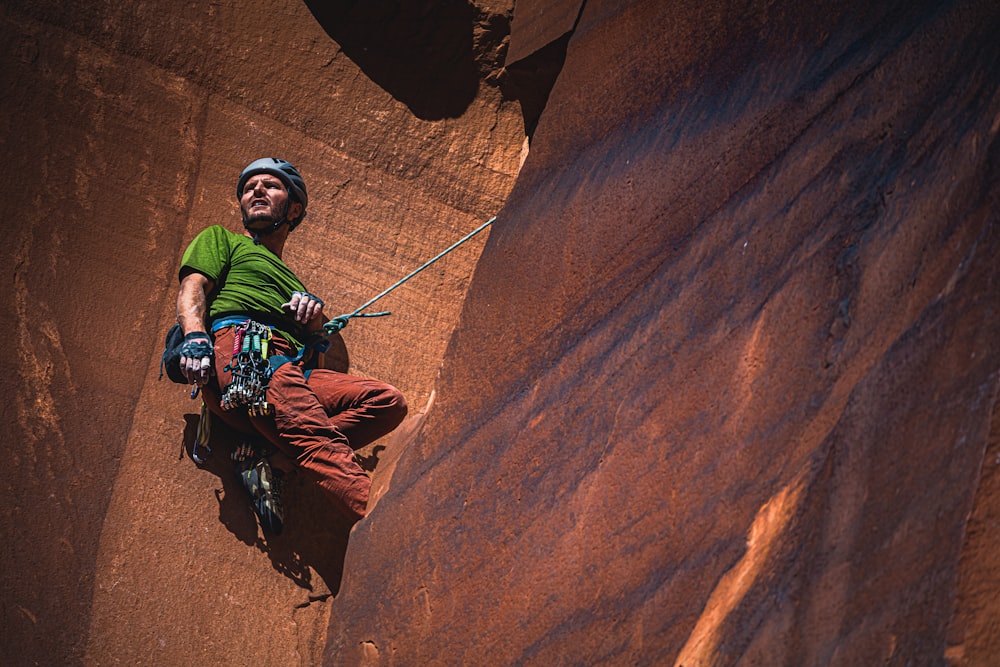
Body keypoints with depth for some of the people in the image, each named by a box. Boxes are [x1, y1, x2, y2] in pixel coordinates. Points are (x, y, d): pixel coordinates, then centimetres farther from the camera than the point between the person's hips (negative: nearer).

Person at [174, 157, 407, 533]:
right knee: (323, 445, -30)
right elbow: (192, 290, 8)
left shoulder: (293, 283, 41)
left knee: (388, 401, -19)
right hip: (239, 350, -6)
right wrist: (195, 336, -14)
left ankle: (271, 457, -29)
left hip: (292, 369, 6)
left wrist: (314, 312, 1)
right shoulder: (221, 239, 28)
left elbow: (318, 340, 25)